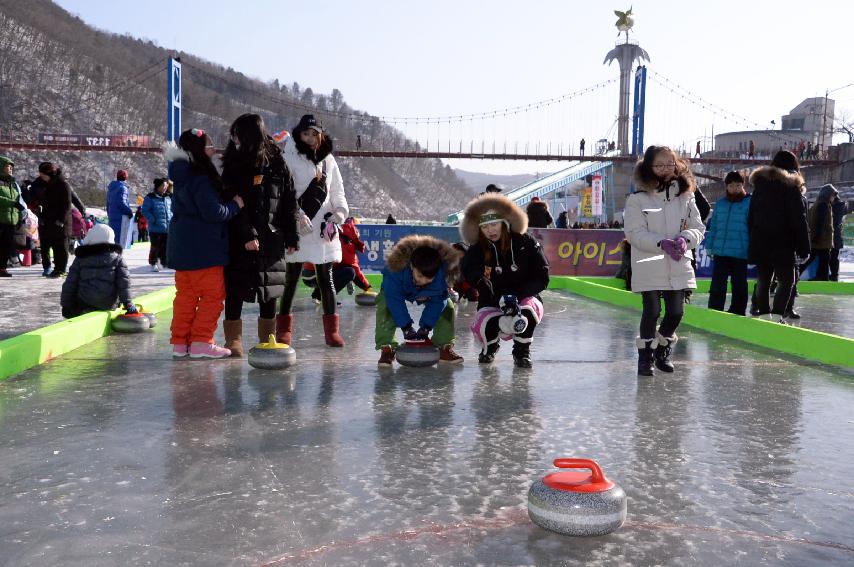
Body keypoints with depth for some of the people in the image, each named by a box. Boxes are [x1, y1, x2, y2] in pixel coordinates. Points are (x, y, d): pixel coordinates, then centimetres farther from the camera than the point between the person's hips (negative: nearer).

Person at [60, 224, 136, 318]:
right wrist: (127, 303, -3)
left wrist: (66, 305, 15)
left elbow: (69, 284, 8)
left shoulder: (80, 258, 8)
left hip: (83, 306, 1)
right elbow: (124, 282, -3)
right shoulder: (117, 258, 5)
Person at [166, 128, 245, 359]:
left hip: (182, 248, 9)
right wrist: (235, 205, -7)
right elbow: (213, 212, -21)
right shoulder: (200, 179, -18)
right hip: (203, 249, -9)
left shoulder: (182, 175, 11)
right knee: (213, 296, 0)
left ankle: (180, 342, 18)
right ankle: (201, 342, 1)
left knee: (185, 295, 14)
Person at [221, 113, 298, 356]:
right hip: (237, 240, 1)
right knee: (234, 290, 1)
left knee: (269, 290, 6)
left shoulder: (277, 164, 1)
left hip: (270, 239, -1)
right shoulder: (233, 164, 3)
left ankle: (268, 340, 16)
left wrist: (291, 237, -1)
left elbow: (289, 202, 2)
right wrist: (247, 235, -15)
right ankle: (233, 340, 10)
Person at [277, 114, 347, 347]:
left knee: (326, 279, 7)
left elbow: (337, 191, 16)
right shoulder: (290, 158, -2)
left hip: (323, 229, 4)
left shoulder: (328, 160, 12)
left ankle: (331, 330, 13)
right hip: (297, 228, -4)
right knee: (291, 278, 3)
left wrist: (339, 213, -1)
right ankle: (284, 328, 14)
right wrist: (298, 215, -19)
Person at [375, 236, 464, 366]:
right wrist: (406, 327, -31)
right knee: (385, 307, -28)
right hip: (399, 290, -2)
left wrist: (426, 327, -26)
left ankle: (445, 347, -4)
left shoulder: (443, 273, -39)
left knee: (448, 307, -14)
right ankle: (387, 348, -21)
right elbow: (395, 299, -35)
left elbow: (437, 301, -26)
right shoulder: (396, 269, -46)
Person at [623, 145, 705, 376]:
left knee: (675, 313, 5)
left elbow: (698, 227, 7)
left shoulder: (685, 196, 6)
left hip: (679, 266, 3)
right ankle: (645, 356, 16)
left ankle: (663, 351, 31)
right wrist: (661, 243, -22)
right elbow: (635, 233, -9)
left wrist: (685, 239, -15)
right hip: (648, 267, -3)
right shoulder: (637, 199, -4)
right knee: (652, 311, -4)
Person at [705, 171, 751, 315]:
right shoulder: (720, 203, 9)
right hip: (720, 251, 3)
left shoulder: (749, 203, -3)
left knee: (739, 286, 8)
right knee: (717, 286, 4)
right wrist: (709, 245, 9)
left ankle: (738, 313, 18)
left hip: (740, 253, -3)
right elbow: (713, 226, 13)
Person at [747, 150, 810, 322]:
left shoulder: (759, 185, 10)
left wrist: (752, 242, 16)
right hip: (783, 245, -5)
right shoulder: (792, 187, -7)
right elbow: (799, 221, -10)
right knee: (786, 281, 1)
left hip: (759, 244, 5)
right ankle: (777, 315, -12)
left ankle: (763, 312, 14)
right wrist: (804, 248, -7)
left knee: (763, 281, 12)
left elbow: (751, 218, 12)